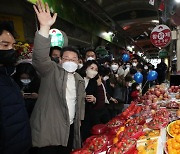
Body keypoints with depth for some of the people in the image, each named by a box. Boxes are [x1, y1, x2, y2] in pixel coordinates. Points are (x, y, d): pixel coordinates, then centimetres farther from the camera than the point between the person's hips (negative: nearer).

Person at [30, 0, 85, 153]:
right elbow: (41, 58, -27)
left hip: (70, 127, 6)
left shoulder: (79, 79, 11)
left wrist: (79, 119, 15)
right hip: (49, 129, -5)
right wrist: (45, 27, -38)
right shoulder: (51, 70, -8)